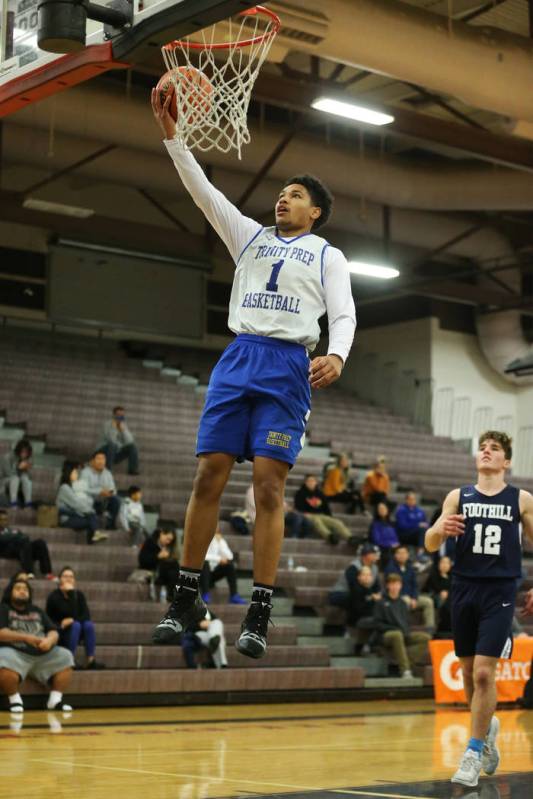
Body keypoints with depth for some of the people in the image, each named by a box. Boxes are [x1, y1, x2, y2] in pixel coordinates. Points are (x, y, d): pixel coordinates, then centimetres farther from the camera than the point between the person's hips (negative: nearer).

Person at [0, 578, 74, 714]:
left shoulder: (37, 611, 23)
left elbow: (53, 632, 15)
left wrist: (49, 640, -11)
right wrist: (25, 638, -18)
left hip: (43, 655, 5)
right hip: (15, 653, -5)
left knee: (65, 656, -12)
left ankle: (56, 699, -11)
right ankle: (15, 699, -18)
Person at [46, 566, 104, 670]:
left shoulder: (79, 595, -1)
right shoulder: (53, 596, -16)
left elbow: (86, 616, -9)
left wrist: (72, 620, -25)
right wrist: (71, 594, -29)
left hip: (74, 633, 4)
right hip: (57, 633, -4)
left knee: (88, 624, -24)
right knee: (76, 625, -32)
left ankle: (91, 660, -27)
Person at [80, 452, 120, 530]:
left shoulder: (107, 473, 10)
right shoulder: (86, 472, -8)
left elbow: (112, 489, 6)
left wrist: (110, 492, -20)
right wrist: (100, 491, -32)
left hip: (104, 501, 4)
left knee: (115, 499, -25)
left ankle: (111, 523, -12)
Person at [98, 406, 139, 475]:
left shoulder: (124, 426, 3)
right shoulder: (108, 425, -13)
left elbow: (129, 441, -13)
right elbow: (111, 440, -27)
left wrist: (123, 430, -24)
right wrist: (114, 426, -31)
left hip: (116, 455, 5)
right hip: (105, 452, -5)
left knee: (133, 446, -12)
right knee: (112, 444, -35)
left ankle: (133, 469, -11)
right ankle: (107, 469, -32)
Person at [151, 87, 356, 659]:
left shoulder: (327, 255, 14)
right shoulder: (251, 236, 22)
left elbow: (343, 315, 3)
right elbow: (203, 190, 14)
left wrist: (337, 356, -18)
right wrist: (171, 135, 5)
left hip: (289, 366, -3)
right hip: (239, 358, 3)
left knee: (269, 486, -10)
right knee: (208, 476, -3)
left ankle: (259, 614, -7)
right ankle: (186, 597, 6)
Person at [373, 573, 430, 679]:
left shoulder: (402, 603, 20)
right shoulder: (381, 603, 5)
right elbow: (377, 624, -2)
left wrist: (406, 630, 0)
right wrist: (394, 628, -14)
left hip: (405, 634, 6)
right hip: (388, 634, -6)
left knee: (426, 638, -18)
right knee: (397, 635, -40)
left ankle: (408, 661, -26)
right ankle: (405, 669, -42)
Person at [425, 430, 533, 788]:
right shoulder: (458, 497, 6)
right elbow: (431, 546, 3)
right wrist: (439, 529, -19)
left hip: (499, 593, -3)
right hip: (464, 589, 3)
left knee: (484, 672, -11)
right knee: (468, 671, 12)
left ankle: (474, 752, 0)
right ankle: (487, 726, 37)